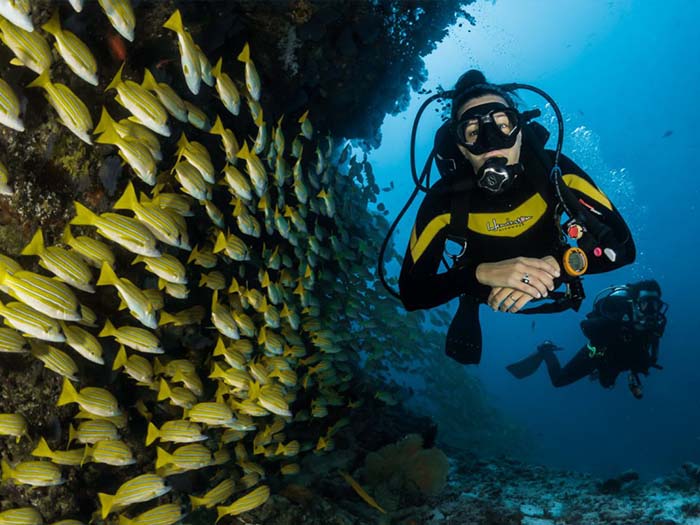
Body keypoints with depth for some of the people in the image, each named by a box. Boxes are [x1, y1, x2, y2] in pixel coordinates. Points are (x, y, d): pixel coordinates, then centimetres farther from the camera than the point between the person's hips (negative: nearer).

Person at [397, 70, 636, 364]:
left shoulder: (554, 170, -34)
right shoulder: (445, 198, -36)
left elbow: (622, 245, -34)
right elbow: (410, 292, -38)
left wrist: (555, 265, -53)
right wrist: (480, 274, -54)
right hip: (483, 292, -1)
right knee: (463, 354, 14)